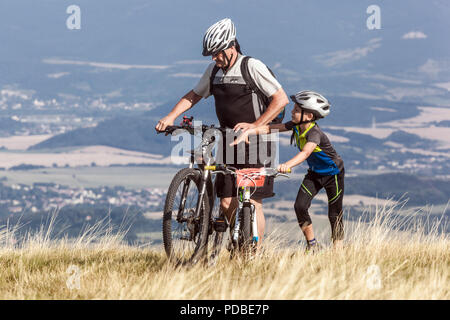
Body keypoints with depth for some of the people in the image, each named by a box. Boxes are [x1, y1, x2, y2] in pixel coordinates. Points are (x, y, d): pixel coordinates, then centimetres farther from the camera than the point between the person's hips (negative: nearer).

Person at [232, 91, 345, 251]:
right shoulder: (296, 126, -11)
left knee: (334, 214, 0)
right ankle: (312, 245, 4)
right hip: (314, 173, 7)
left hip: (333, 173, -7)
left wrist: (287, 165, -68)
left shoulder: (314, 133, -33)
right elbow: (270, 128, -13)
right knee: (300, 206, -8)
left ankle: (337, 250, 15)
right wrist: (248, 131, -28)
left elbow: (306, 152, -51)